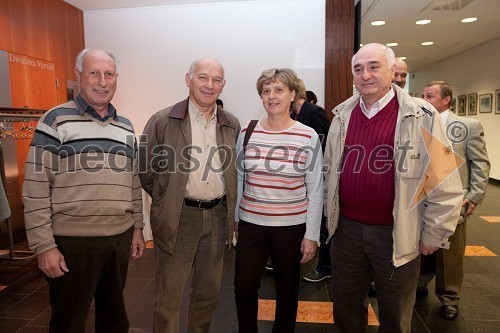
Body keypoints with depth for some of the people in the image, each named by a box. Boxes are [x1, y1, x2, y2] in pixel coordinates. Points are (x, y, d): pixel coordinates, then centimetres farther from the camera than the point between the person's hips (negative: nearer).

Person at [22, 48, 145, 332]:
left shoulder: (126, 127, 9)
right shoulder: (56, 120, -7)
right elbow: (35, 188, -9)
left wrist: (138, 227, 12)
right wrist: (44, 245, -12)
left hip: (121, 237, 5)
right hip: (72, 241, -4)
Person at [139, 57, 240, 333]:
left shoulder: (232, 124, 5)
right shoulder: (163, 121, -7)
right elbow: (147, 170, -1)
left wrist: (229, 210, 10)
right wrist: (168, 200, 3)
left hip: (217, 216, 4)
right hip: (178, 217, -3)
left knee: (209, 290, 19)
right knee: (168, 294, 9)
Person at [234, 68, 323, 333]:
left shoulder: (308, 137, -7)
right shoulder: (247, 132, -1)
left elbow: (315, 191, -4)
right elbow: (238, 180, 6)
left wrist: (311, 235, -4)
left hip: (292, 225, -1)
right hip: (250, 223, 2)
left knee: (287, 289, 16)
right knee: (243, 287, 8)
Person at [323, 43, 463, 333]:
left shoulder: (421, 118, -11)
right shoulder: (342, 116, 3)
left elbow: (445, 186, -8)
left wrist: (433, 236, -5)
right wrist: (331, 214, 13)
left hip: (397, 235, -3)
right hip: (346, 230, 4)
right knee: (346, 309, 21)